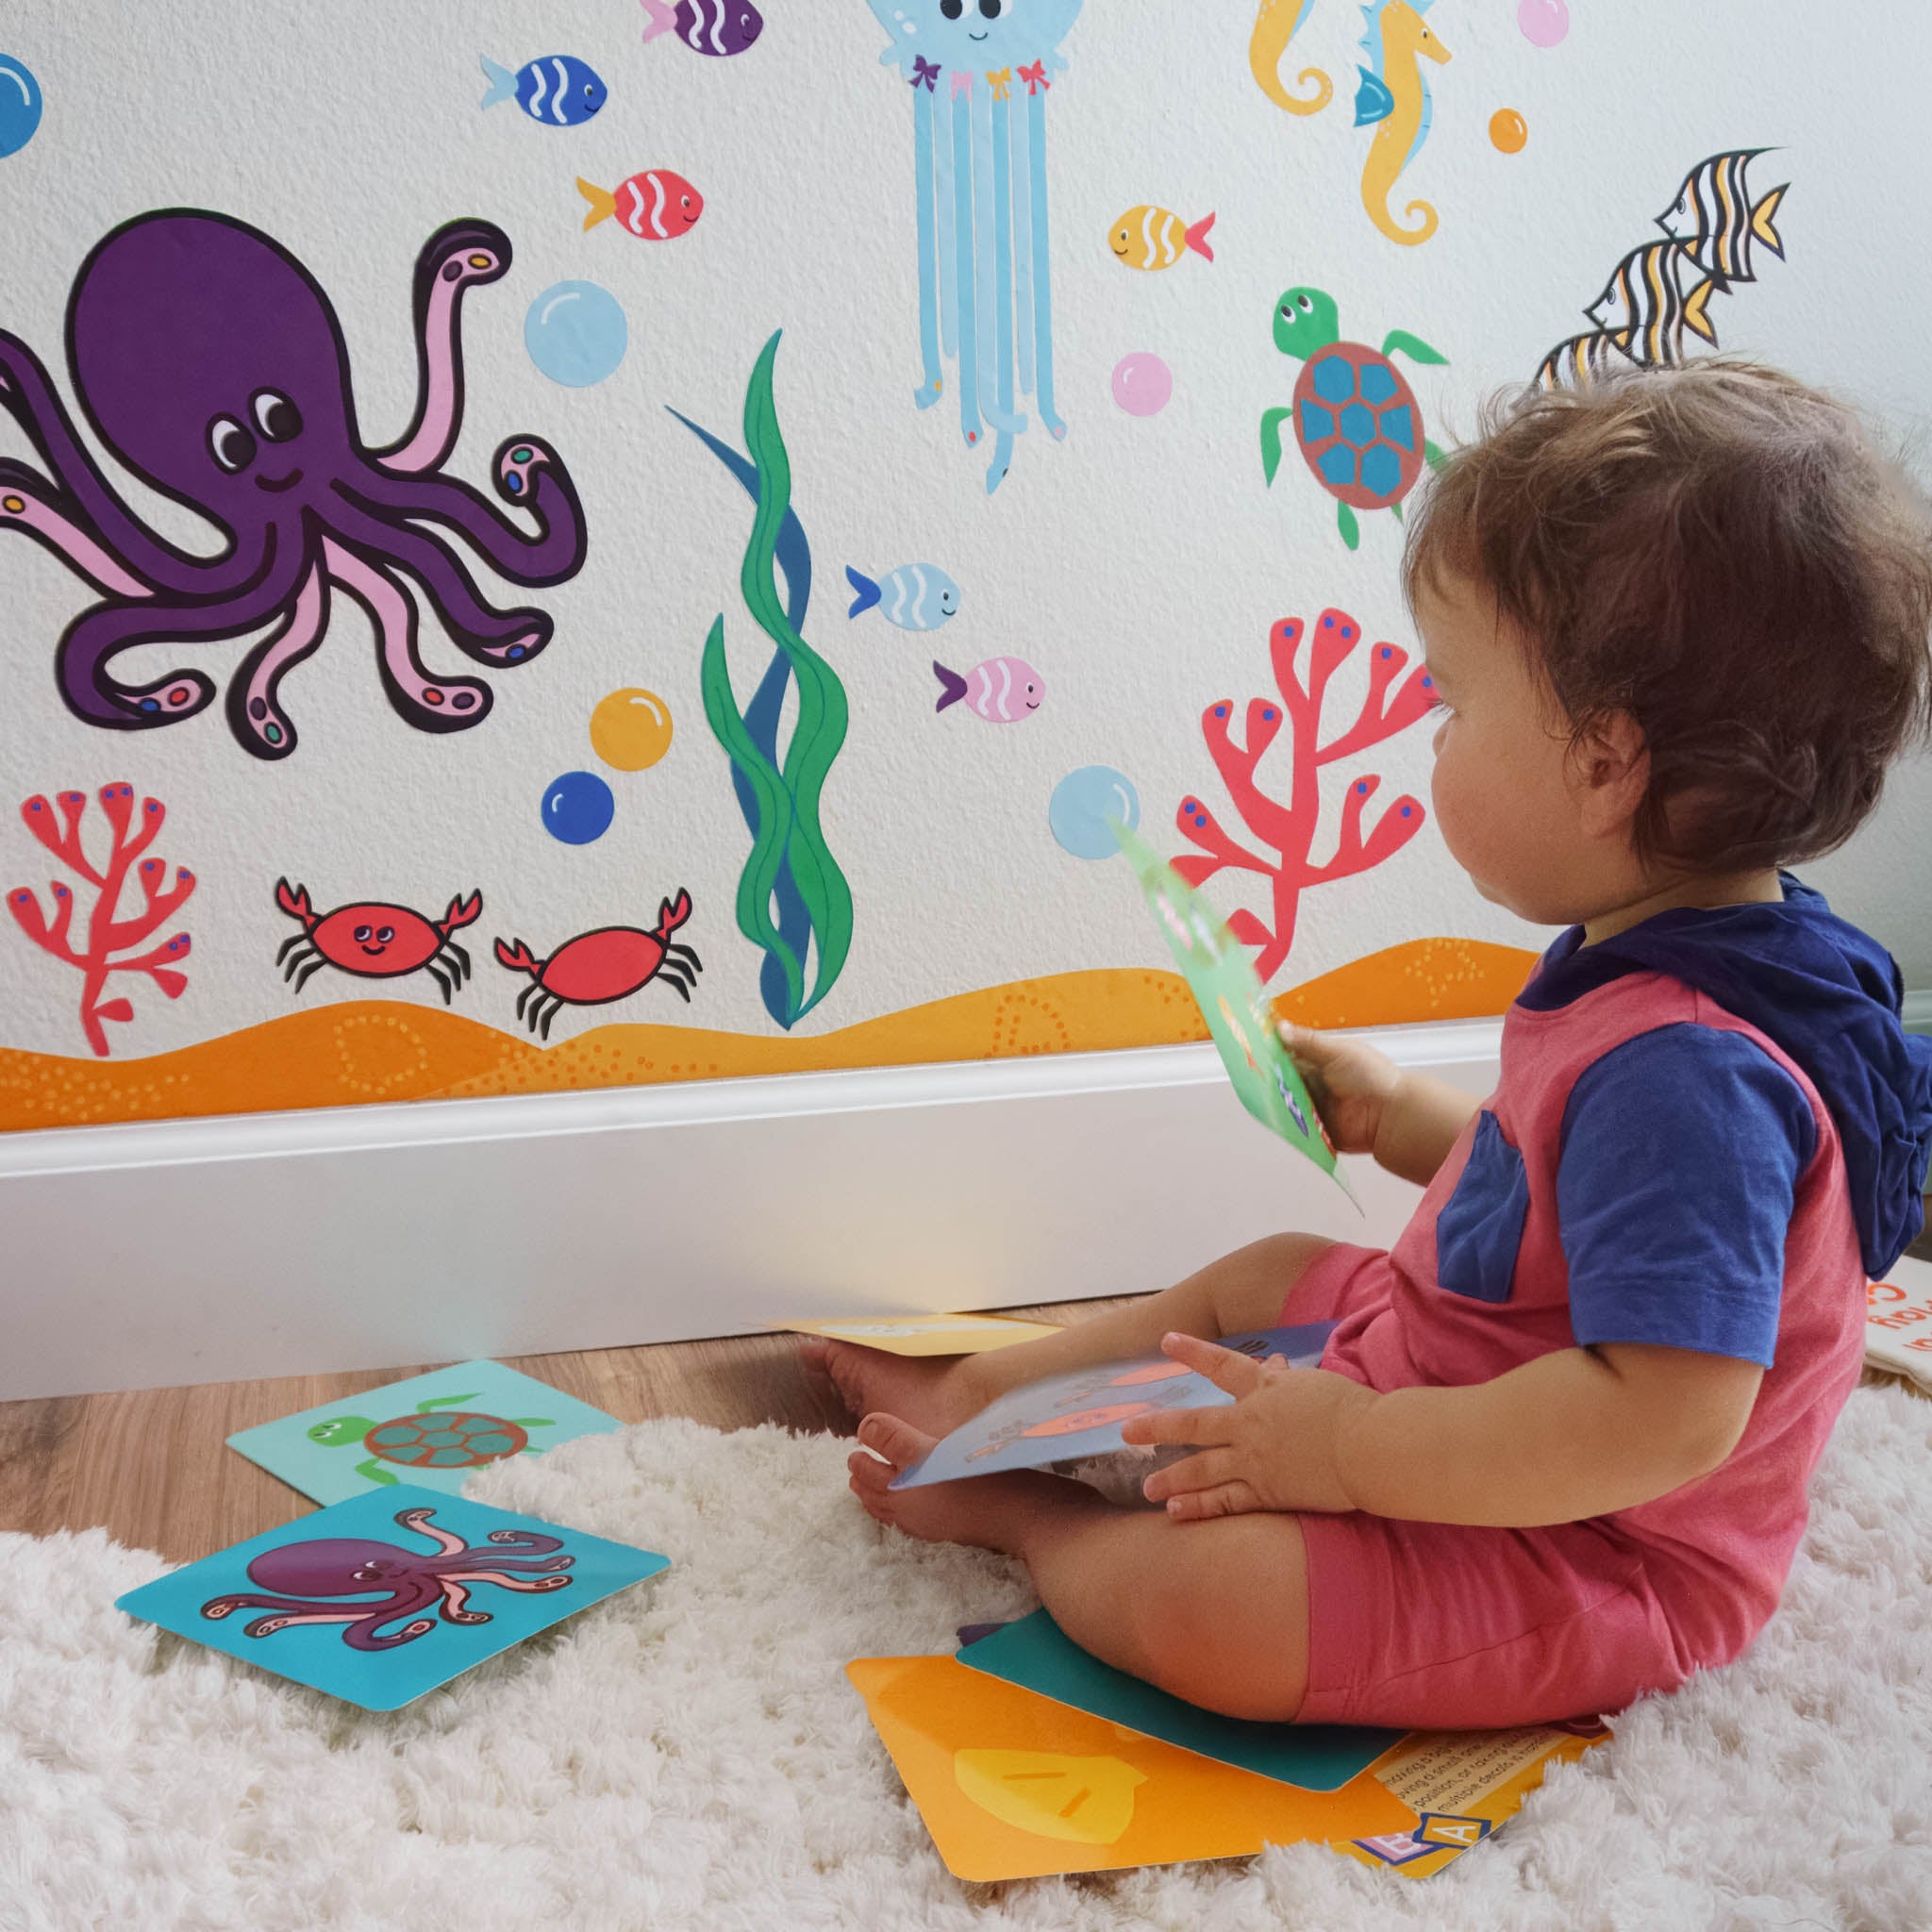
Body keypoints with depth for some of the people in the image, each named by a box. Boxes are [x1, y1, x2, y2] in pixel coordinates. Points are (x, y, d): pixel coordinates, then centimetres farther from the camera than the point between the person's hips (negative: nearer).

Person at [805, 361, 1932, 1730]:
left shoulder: (1684, 1072, -34)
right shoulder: (1651, 965, 0)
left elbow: (1662, 1414, -38)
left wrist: (1346, 1452, -33)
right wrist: (1400, 1117, 11)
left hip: (1585, 1559, -10)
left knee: (1192, 1600, -25)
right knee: (1273, 1274, 24)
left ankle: (1025, 1509, 6)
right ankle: (981, 1393, 34)